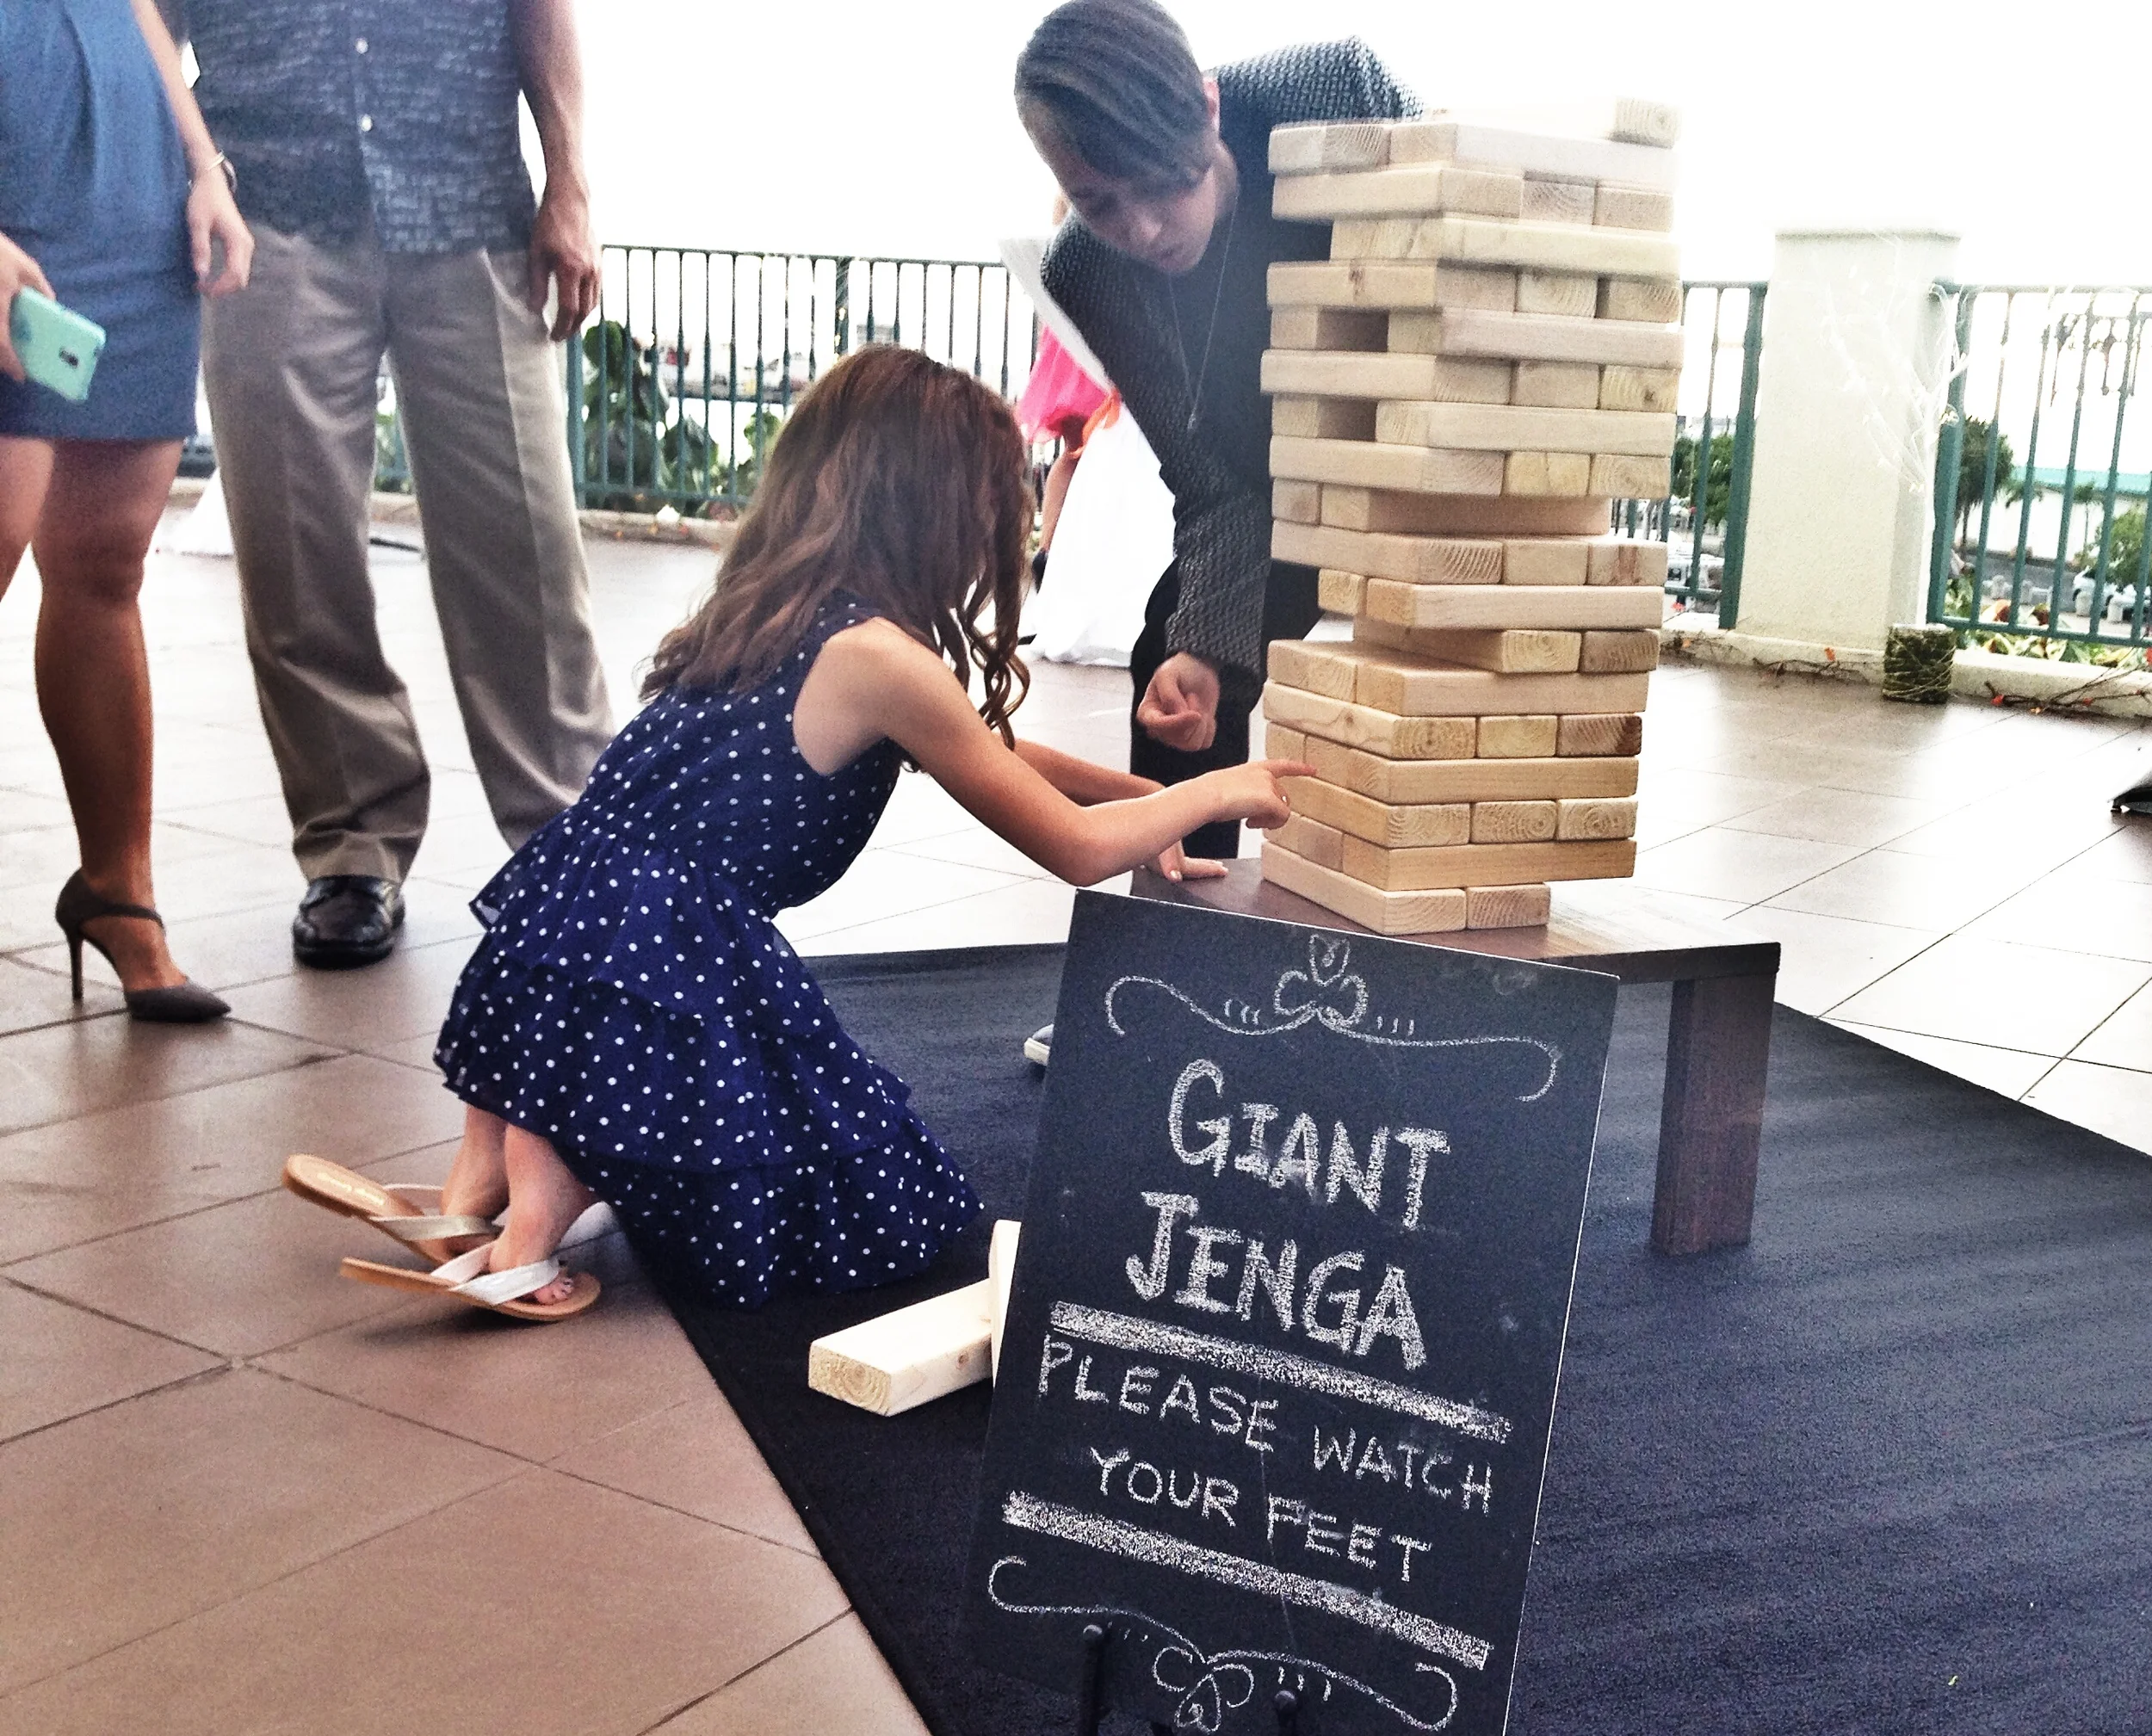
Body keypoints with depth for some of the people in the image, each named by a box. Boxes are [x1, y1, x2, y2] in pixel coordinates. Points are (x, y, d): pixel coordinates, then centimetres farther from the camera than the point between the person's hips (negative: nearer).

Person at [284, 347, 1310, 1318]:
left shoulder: (775, 611, 13)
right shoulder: (877, 657, -12)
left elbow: (973, 751, 29)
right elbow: (1075, 848, -3)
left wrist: (1140, 793, 31)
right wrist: (1217, 793, 13)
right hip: (654, 965, -8)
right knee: (881, 1217, 7)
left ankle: (503, 1147, 7)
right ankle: (556, 1171, -8)